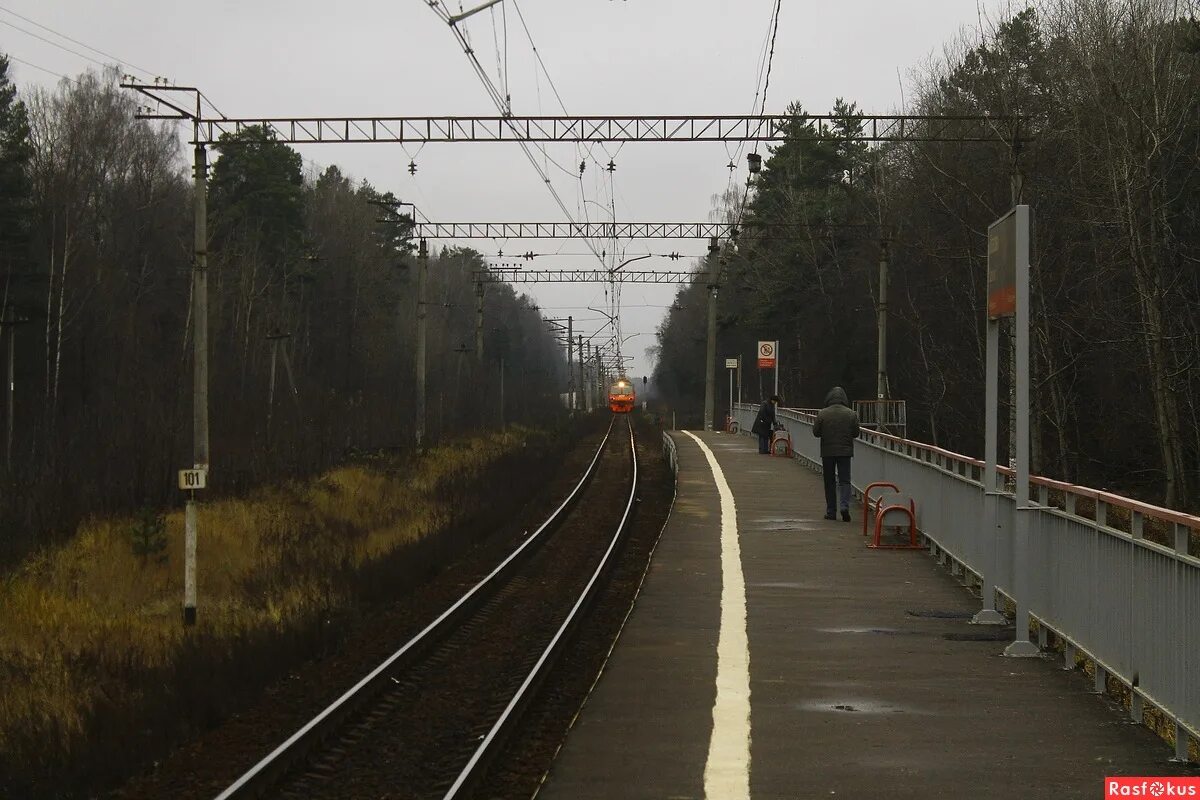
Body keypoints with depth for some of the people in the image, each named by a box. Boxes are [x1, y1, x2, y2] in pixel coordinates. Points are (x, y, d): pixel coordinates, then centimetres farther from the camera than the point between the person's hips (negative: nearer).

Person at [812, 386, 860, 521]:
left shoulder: (823, 414, -7)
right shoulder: (851, 414, -5)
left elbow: (815, 432, -2)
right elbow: (856, 433, 2)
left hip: (827, 452, 0)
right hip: (845, 451, 0)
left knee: (829, 482, 8)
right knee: (844, 480, 5)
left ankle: (831, 512, 9)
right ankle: (845, 506, -16)